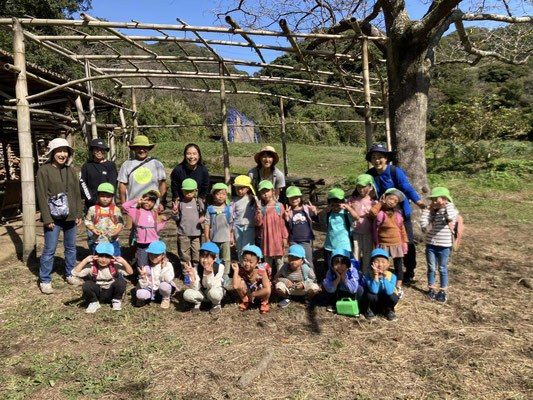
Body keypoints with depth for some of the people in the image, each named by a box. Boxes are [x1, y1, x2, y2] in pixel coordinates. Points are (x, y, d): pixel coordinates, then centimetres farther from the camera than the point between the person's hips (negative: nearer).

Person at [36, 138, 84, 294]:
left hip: (70, 216, 5)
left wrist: (79, 214, 6)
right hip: (54, 217, -5)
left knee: (71, 247, 13)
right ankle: (45, 281, 13)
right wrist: (47, 218, -13)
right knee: (49, 249, 0)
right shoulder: (44, 170, -5)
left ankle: (70, 275, 27)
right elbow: (41, 195, -8)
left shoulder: (71, 170, 10)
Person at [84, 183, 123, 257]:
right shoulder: (92, 209, 0)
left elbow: (120, 222, 5)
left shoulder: (116, 209, 1)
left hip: (112, 241, 0)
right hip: (96, 241, 0)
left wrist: (118, 230, -14)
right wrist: (92, 229, -12)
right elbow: (88, 221, 6)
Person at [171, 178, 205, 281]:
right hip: (183, 233, 0)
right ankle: (186, 273, 20)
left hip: (196, 233, 0)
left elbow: (203, 214, 9)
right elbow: (176, 218, 2)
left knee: (197, 253, 5)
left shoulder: (199, 202, 3)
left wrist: (203, 218, -12)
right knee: (184, 254, 8)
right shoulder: (179, 202, 1)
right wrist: (175, 212, -18)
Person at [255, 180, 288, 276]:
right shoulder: (261, 207, 0)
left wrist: (285, 237, -1)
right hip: (266, 238, 2)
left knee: (279, 260, 7)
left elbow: (283, 223, -1)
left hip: (277, 238, -2)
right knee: (267, 260, 13)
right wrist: (259, 211, -20)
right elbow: (258, 223, -6)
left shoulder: (279, 206, -4)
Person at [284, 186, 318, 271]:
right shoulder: (288, 212, -2)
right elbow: (288, 228, -7)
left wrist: (315, 212, -17)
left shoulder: (307, 209, 0)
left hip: (306, 240, 0)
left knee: (309, 262, 8)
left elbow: (317, 220, 1)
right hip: (294, 242, 0)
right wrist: (287, 217, -22)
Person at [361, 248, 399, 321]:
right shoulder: (369, 275, -18)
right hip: (372, 302, -1)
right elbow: (374, 290, -31)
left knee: (393, 296, -28)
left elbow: (389, 292, -28)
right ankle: (367, 310, 2)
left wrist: (385, 277, -35)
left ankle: (389, 310, 7)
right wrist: (376, 276, -37)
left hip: (385, 303, 1)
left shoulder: (392, 276, -14)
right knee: (369, 295, -32)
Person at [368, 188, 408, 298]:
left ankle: (398, 287, 22)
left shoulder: (397, 214, 6)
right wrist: (381, 203, -16)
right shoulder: (380, 212, -9)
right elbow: (372, 213, -32)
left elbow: (402, 228, 14)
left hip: (397, 244, 4)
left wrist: (405, 241, 10)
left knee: (398, 266, 11)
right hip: (383, 244, -4)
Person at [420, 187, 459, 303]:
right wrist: (427, 210, -9)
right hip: (430, 244, 3)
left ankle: (443, 290, 24)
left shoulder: (451, 211, -9)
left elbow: (450, 217, -34)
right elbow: (423, 224, -10)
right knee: (431, 268, 13)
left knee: (442, 268, 10)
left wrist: (448, 204, -21)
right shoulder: (431, 212, 1)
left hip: (444, 246, -3)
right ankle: (431, 288, 28)